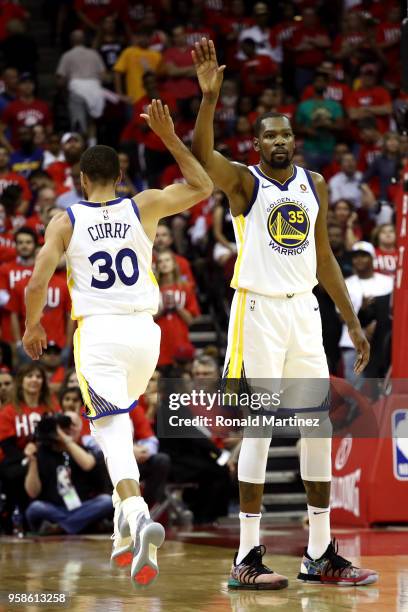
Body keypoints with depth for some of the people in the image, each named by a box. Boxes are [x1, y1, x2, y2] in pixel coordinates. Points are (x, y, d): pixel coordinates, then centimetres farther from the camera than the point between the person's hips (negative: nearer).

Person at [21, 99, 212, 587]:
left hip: (97, 332, -3)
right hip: (143, 330, 3)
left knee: (113, 431, -7)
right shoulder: (144, 207, 5)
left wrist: (32, 327, 13)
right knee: (119, 420, 25)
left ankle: (138, 515, -34)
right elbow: (202, 187, 15)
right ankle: (124, 527, 24)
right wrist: (169, 136, 11)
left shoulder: (65, 221, 1)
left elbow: (37, 283, -5)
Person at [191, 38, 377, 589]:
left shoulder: (314, 186, 13)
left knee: (319, 427, 5)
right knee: (260, 426, -7)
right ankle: (247, 557, -4)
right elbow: (202, 157, -25)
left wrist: (352, 322, 15)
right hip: (258, 310, -6)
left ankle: (320, 554, 12)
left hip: (304, 311, 6)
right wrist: (210, 98, -38)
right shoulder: (245, 183, -3)